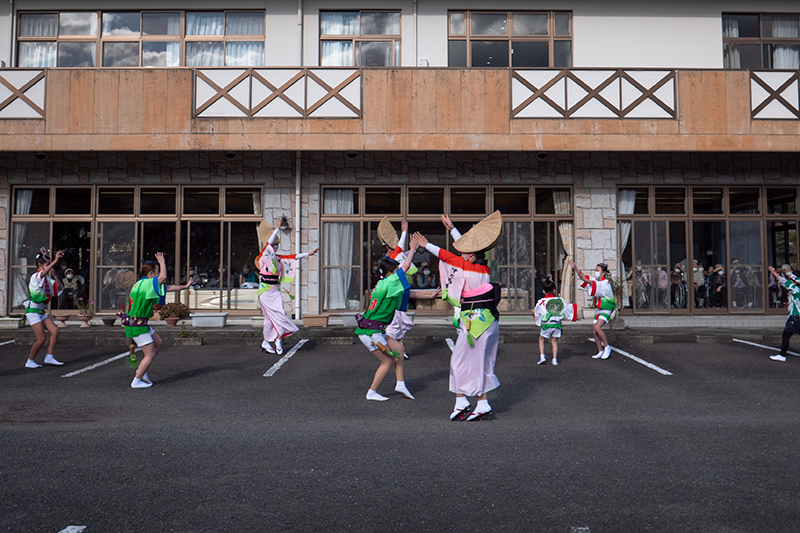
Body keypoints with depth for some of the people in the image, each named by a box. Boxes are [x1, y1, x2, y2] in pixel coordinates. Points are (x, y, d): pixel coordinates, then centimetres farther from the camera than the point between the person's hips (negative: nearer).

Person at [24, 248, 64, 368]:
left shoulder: (47, 279, 11)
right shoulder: (36, 276, -13)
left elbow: (59, 288, 10)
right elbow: (43, 273, -36)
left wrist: (54, 274, -2)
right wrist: (55, 261, -44)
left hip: (41, 311, 8)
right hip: (32, 310, -8)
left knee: (55, 330, -4)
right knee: (41, 339, -10)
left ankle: (49, 357, 3)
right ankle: (30, 361, 7)